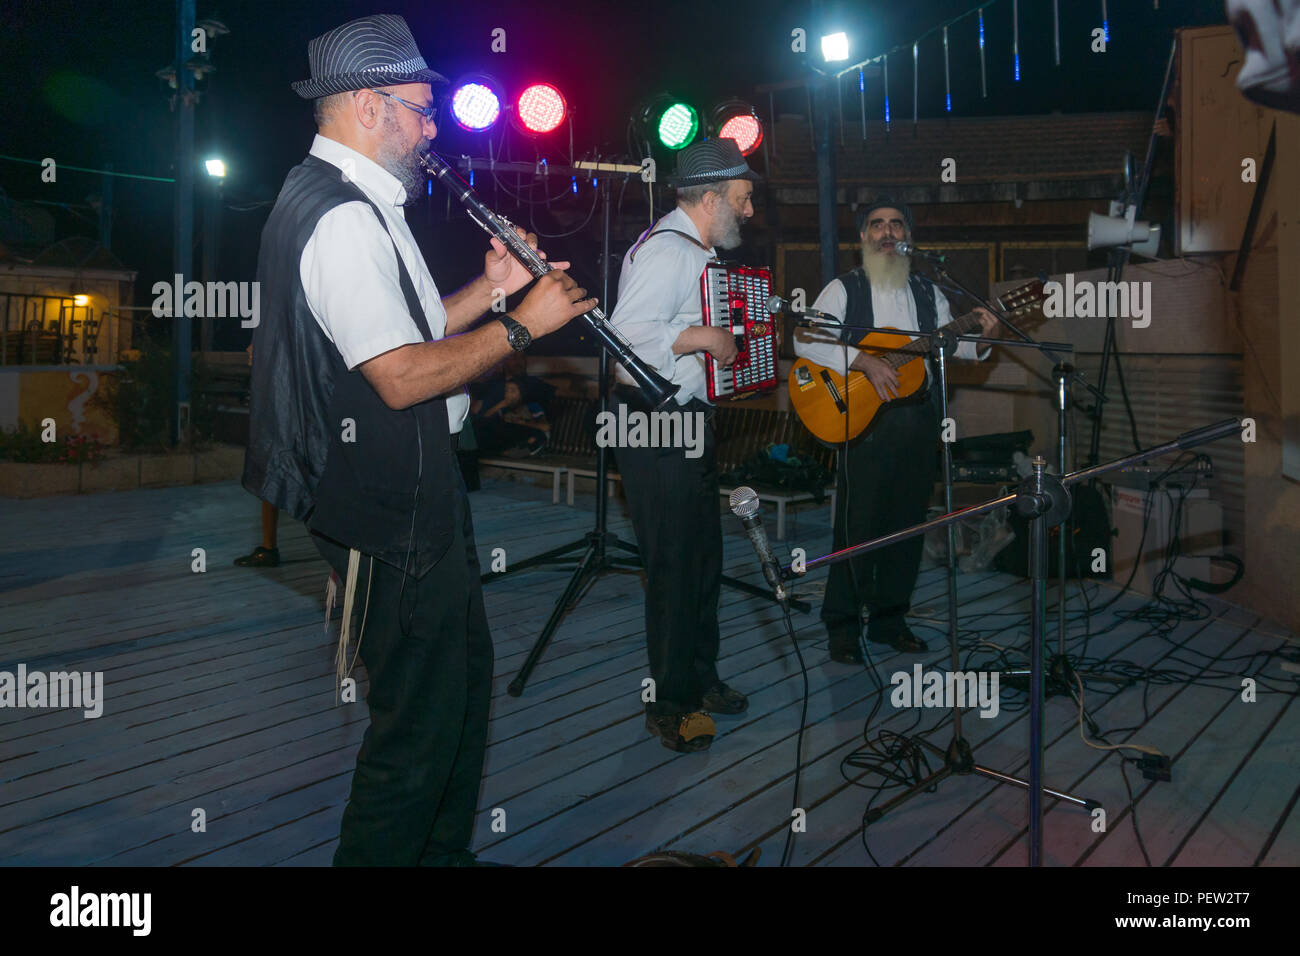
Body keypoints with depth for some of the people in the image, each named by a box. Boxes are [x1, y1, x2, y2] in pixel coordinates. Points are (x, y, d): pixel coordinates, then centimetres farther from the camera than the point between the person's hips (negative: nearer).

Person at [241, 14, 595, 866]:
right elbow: (403, 376, -27)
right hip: (385, 508, -11)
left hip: (413, 486, 11)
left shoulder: (360, 204, 15)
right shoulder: (341, 218, -20)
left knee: (466, 668, 21)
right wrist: (523, 323, -18)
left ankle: (445, 851, 39)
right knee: (422, 716, 0)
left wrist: (490, 286, 7)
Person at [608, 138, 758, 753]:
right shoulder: (666, 249, -17)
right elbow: (627, 330, -30)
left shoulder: (697, 252, 16)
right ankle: (670, 706, 11)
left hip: (690, 423, 11)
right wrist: (707, 338, -24)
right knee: (674, 565, -3)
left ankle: (701, 680, 32)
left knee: (703, 557, 16)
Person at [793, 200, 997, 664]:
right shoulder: (844, 289, 1)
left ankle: (889, 618, 22)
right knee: (858, 523, -4)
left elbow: (951, 344, 18)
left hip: (918, 418, 5)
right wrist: (862, 361, -20)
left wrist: (981, 336, -4)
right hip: (865, 419, -4)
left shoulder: (927, 291, 15)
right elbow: (804, 338, -11)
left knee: (908, 521, 9)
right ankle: (842, 626, 7)